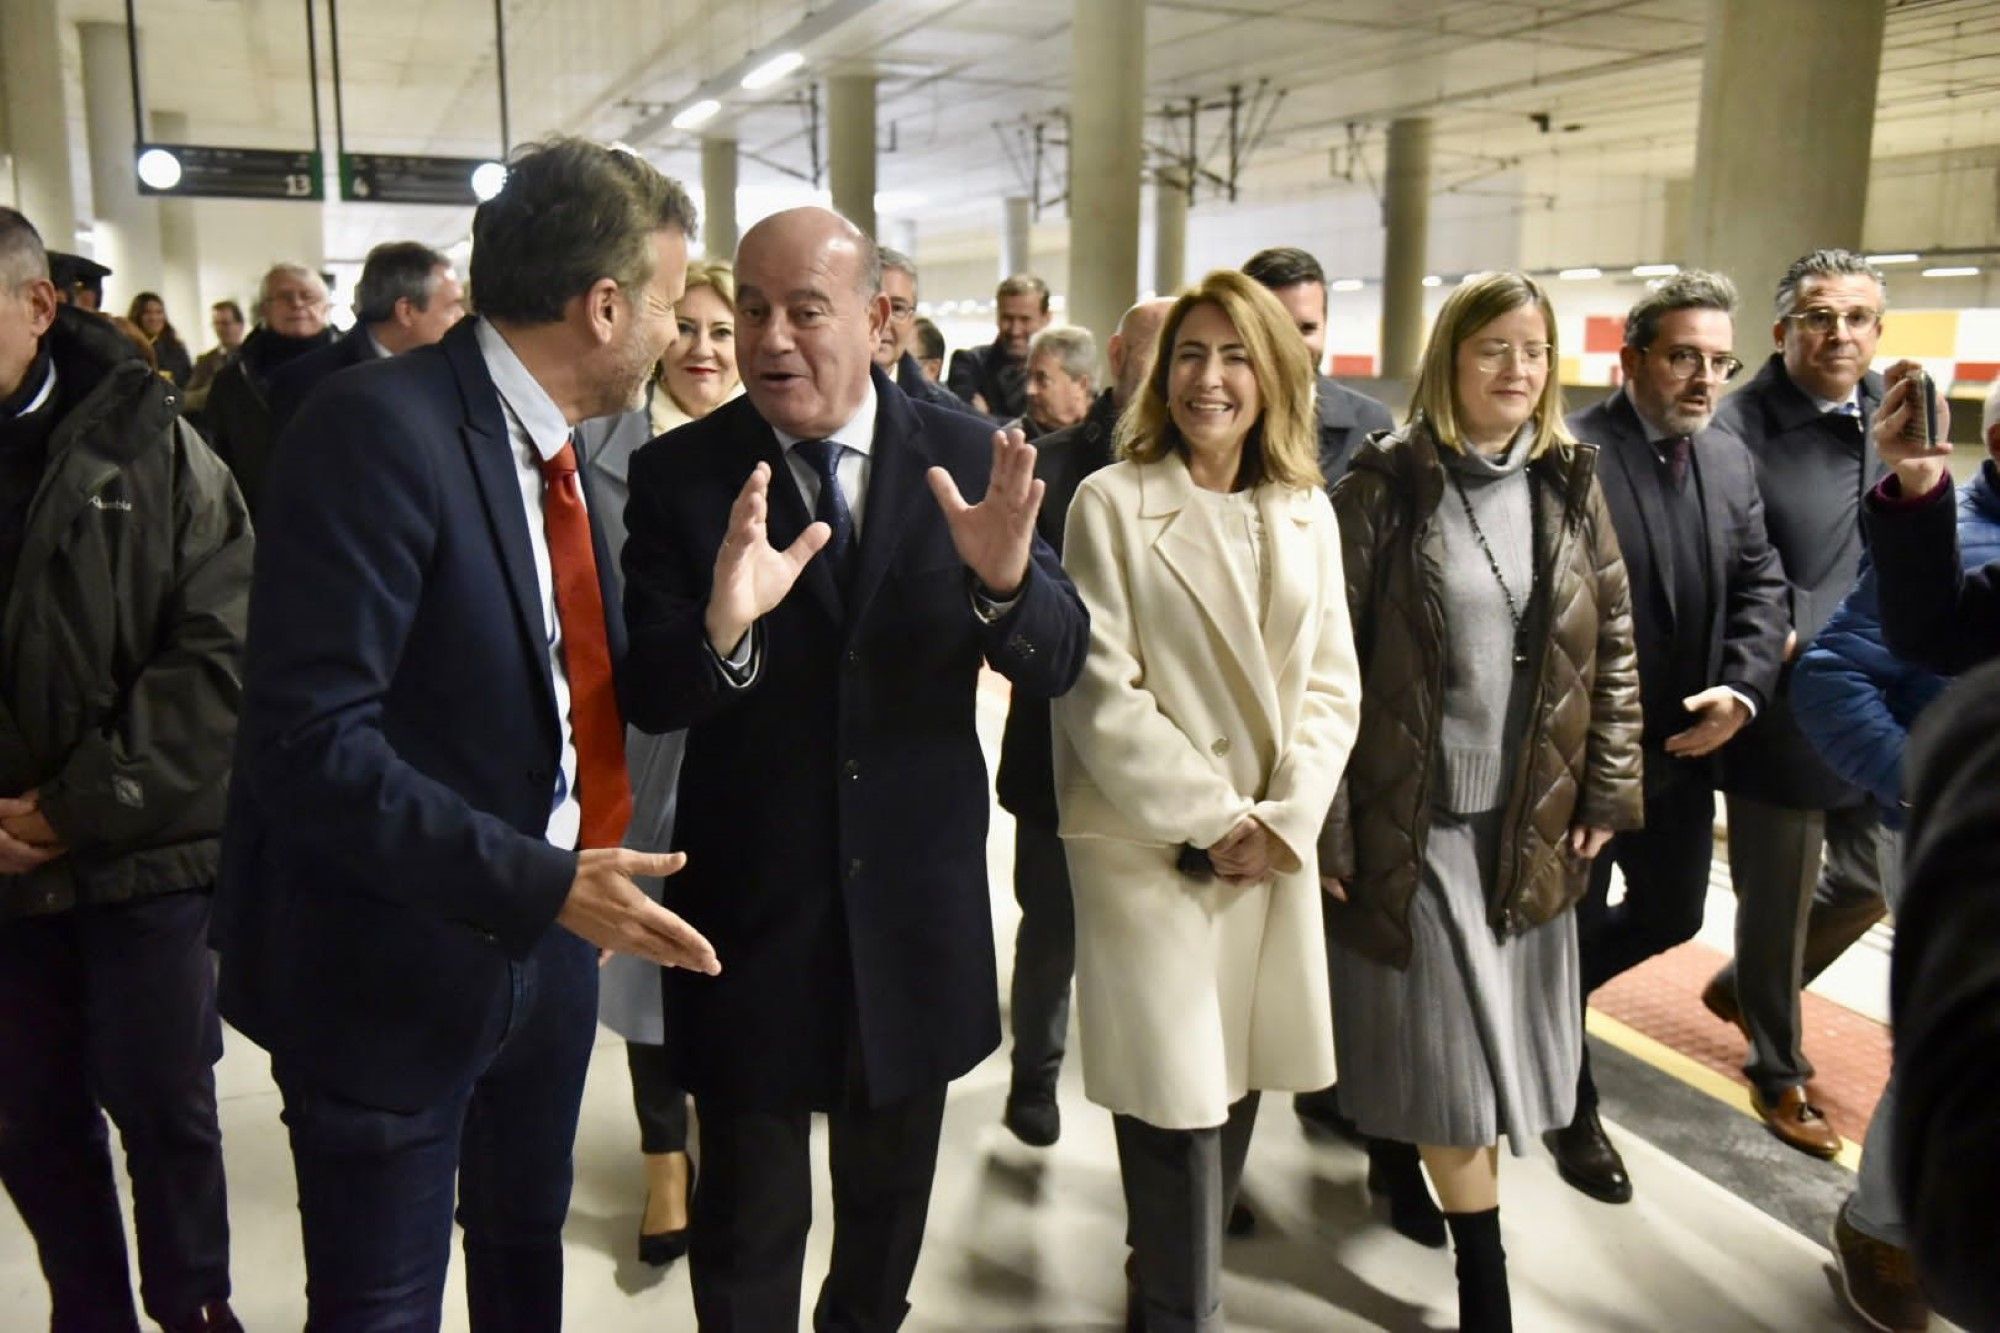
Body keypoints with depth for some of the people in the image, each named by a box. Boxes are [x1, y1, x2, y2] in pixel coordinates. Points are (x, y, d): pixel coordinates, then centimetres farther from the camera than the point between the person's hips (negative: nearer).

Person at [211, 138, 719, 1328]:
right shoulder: (383, 426, -21)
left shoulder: (553, 441, 5)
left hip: (547, 946, 8)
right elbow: (306, 742, -26)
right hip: (395, 964, -7)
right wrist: (539, 883, -28)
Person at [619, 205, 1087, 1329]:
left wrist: (1006, 578, -30)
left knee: (891, 1203, 25)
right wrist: (720, 627, -36)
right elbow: (647, 698, -14)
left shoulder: (966, 458, -6)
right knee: (750, 1219, 13)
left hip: (919, 905, 2)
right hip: (751, 905, -2)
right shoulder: (680, 474, -10)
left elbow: (1058, 663, -8)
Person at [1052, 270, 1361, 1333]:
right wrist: (1212, 822, -11)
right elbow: (1103, 696, -11)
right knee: (1178, 1096, -2)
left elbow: (1331, 686, 6)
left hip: (1273, 848, 5)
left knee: (1236, 1084, 13)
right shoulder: (1112, 503, -6)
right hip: (1151, 848, -5)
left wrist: (1280, 822, -6)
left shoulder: (1307, 513, 8)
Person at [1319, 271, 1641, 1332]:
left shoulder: (1569, 483, 5)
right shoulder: (1386, 485, -9)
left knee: (1504, 1039, 13)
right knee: (1447, 1048, 3)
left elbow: (1612, 644, 10)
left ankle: (1413, 1157, 39)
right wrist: (1328, 824, -12)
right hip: (1414, 819, -4)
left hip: (1534, 821, 4)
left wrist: (1607, 790, 5)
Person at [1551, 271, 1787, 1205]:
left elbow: (1760, 586, 7)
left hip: (1683, 746, 7)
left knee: (1671, 916, 19)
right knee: (1569, 924, 9)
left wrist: (1741, 689, -9)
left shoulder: (1732, 462, 8)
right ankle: (1571, 1105, 31)